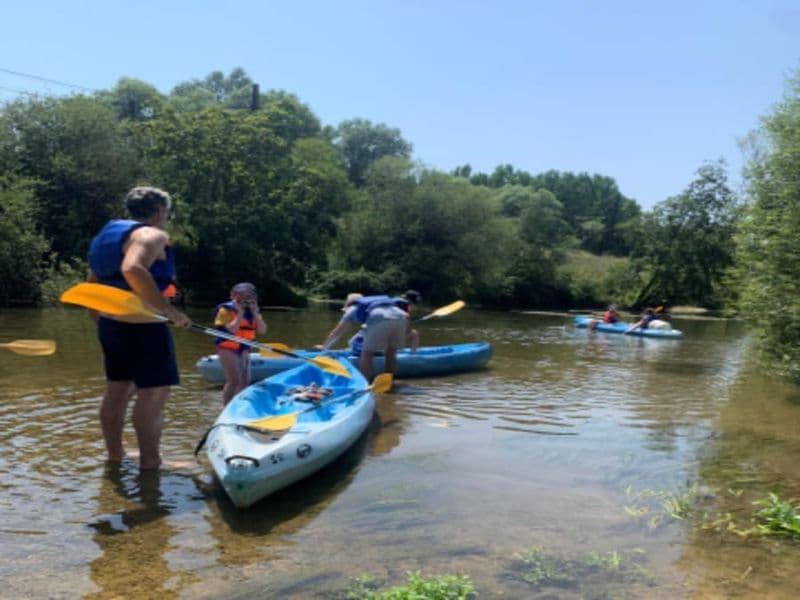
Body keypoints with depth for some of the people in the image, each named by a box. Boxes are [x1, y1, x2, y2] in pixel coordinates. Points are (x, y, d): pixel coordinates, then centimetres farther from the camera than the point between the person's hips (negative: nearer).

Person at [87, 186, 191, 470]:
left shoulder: (108, 235, 18)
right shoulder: (152, 234, -11)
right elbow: (133, 269, -32)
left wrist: (104, 324, 29)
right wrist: (170, 311, -29)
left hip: (112, 324, 10)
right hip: (143, 327, -10)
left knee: (117, 390, 15)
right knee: (154, 392, -5)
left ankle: (115, 455, 24)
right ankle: (150, 461, -3)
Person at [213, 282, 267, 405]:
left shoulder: (252, 311, 8)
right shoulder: (226, 310, -11)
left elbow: (262, 331, -2)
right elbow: (230, 330, -24)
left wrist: (255, 313, -10)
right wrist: (240, 314, -21)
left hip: (244, 349, 7)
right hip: (228, 348, -7)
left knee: (245, 380, 8)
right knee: (234, 380, -14)